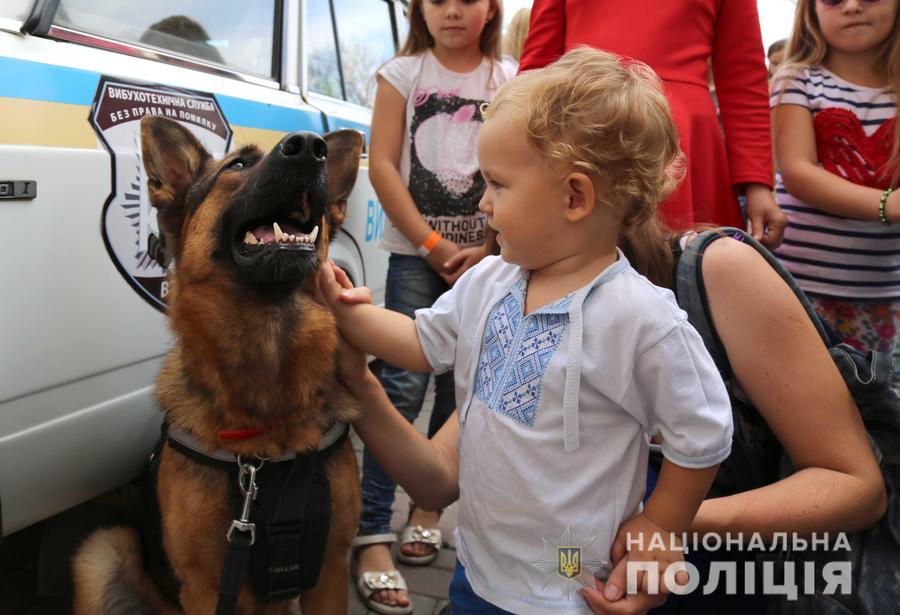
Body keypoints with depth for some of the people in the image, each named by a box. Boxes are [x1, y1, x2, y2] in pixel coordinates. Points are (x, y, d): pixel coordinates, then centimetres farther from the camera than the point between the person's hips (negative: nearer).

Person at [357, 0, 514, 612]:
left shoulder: (510, 80, 8)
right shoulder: (403, 73, 5)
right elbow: (382, 164, -3)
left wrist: (491, 248, -9)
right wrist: (432, 244, -10)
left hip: (484, 256, 2)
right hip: (415, 252, -2)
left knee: (459, 385, 6)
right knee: (404, 384, -8)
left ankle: (428, 504, 24)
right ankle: (372, 533, -2)